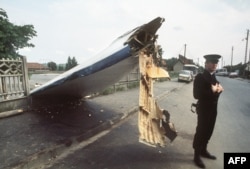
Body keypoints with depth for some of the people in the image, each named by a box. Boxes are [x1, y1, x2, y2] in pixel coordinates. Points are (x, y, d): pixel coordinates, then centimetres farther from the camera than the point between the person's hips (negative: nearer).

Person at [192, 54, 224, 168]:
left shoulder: (213, 77, 10)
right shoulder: (200, 77, -14)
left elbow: (216, 91, 10)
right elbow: (197, 95, -22)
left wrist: (218, 90, -11)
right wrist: (212, 91, -20)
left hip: (213, 109, 7)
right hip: (203, 109, -7)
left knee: (208, 131, 17)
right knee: (200, 132, 4)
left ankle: (203, 150, 37)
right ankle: (197, 156, 20)